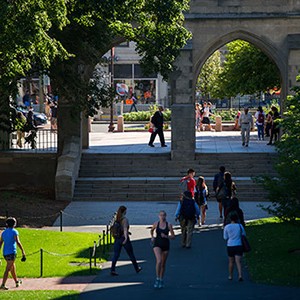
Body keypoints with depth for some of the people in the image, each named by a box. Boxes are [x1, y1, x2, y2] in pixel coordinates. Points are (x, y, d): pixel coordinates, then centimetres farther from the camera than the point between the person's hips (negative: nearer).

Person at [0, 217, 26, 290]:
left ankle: (17, 281, 35)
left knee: (13, 267, 22)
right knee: (8, 269, -6)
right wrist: (23, 251, -13)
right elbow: (18, 242, -17)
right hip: (12, 252, -7)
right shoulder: (14, 232, -9)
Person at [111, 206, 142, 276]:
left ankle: (112, 270, -12)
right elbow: (125, 229, -27)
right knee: (131, 254, 12)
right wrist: (126, 238, -37)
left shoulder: (116, 219, 5)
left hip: (117, 239, 5)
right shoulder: (125, 219, -14)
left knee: (116, 255, 2)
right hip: (123, 238, -5)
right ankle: (137, 269, 28)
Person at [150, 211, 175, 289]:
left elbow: (173, 236, -2)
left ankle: (161, 280, 28)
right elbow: (151, 230, 21)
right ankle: (157, 279, -11)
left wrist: (166, 236, -18)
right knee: (159, 261, -22)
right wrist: (152, 237, 5)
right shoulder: (156, 224, -1)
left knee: (163, 264, 12)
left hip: (166, 245, 1)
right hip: (157, 245, -1)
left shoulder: (169, 225, -4)